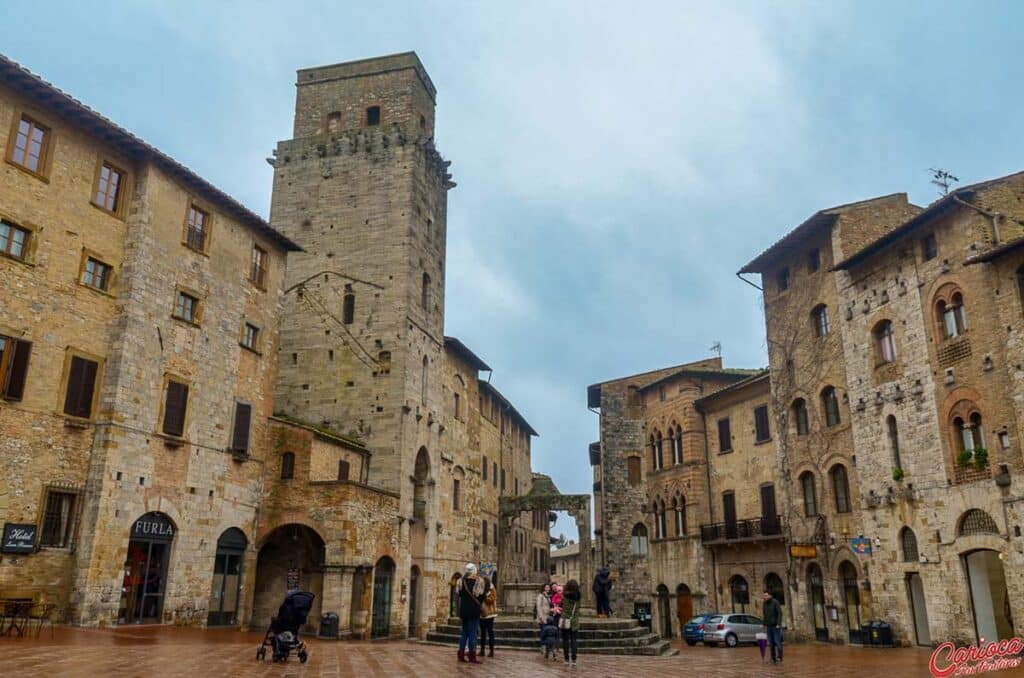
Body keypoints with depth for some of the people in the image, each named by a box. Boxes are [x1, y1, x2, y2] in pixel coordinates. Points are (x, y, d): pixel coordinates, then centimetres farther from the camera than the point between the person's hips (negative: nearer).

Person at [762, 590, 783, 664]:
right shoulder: (764, 604, 8)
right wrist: (764, 624, 10)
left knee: (777, 641, -8)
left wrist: (778, 624, -18)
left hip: (776, 626, -5)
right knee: (771, 643, 4)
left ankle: (780, 658, 2)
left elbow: (780, 613, -13)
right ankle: (773, 659, 9)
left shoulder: (775, 602, -10)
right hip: (768, 626, 5)